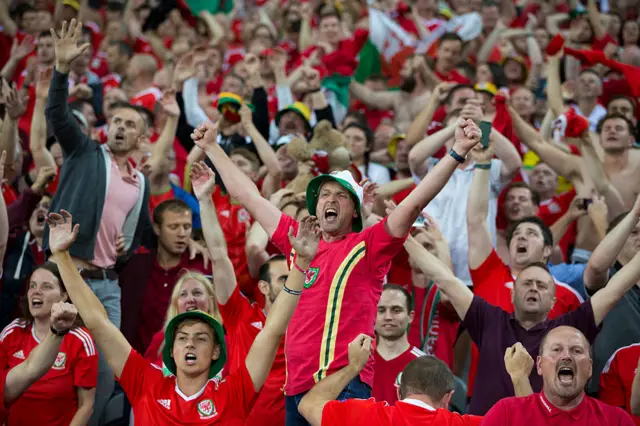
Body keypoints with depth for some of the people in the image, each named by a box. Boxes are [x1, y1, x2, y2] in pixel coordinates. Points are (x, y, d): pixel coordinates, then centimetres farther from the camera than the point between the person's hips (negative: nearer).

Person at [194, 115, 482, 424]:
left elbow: (415, 202, -8)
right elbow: (247, 196, 24)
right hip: (296, 386, 6)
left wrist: (457, 153, -17)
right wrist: (212, 147, 31)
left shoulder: (368, 246, 2)